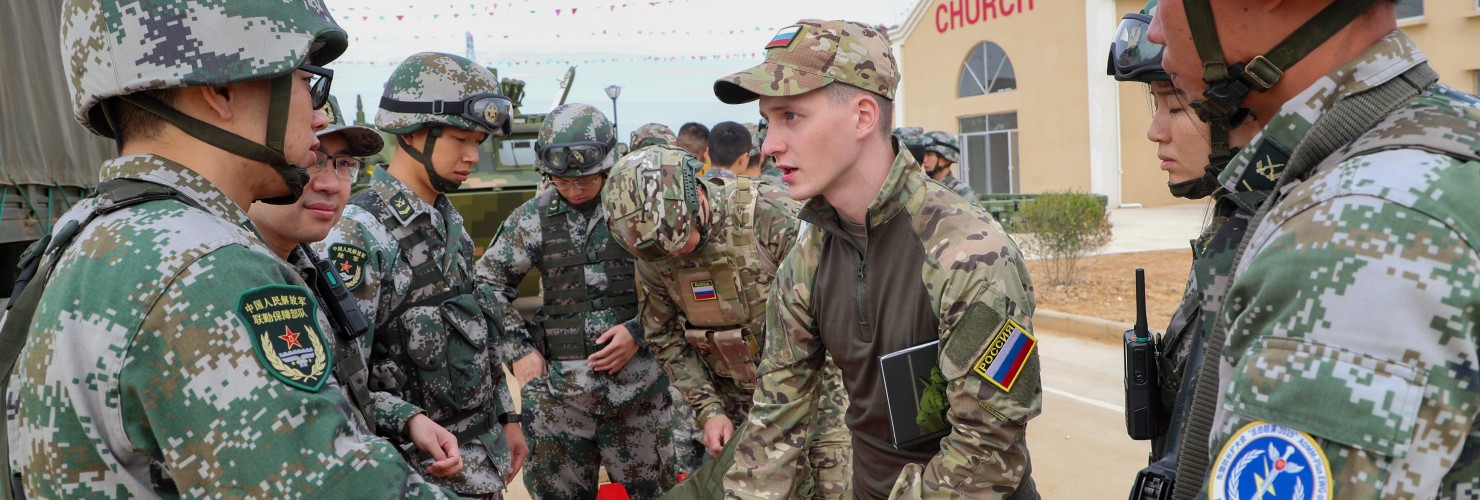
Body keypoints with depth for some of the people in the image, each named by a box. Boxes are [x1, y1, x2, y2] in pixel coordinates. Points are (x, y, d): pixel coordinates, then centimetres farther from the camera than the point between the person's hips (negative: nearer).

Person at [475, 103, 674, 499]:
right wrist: (520, 349, 1)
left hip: (638, 385, -1)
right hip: (559, 388, 2)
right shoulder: (533, 218, 2)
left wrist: (639, 331, -11)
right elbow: (489, 282, 9)